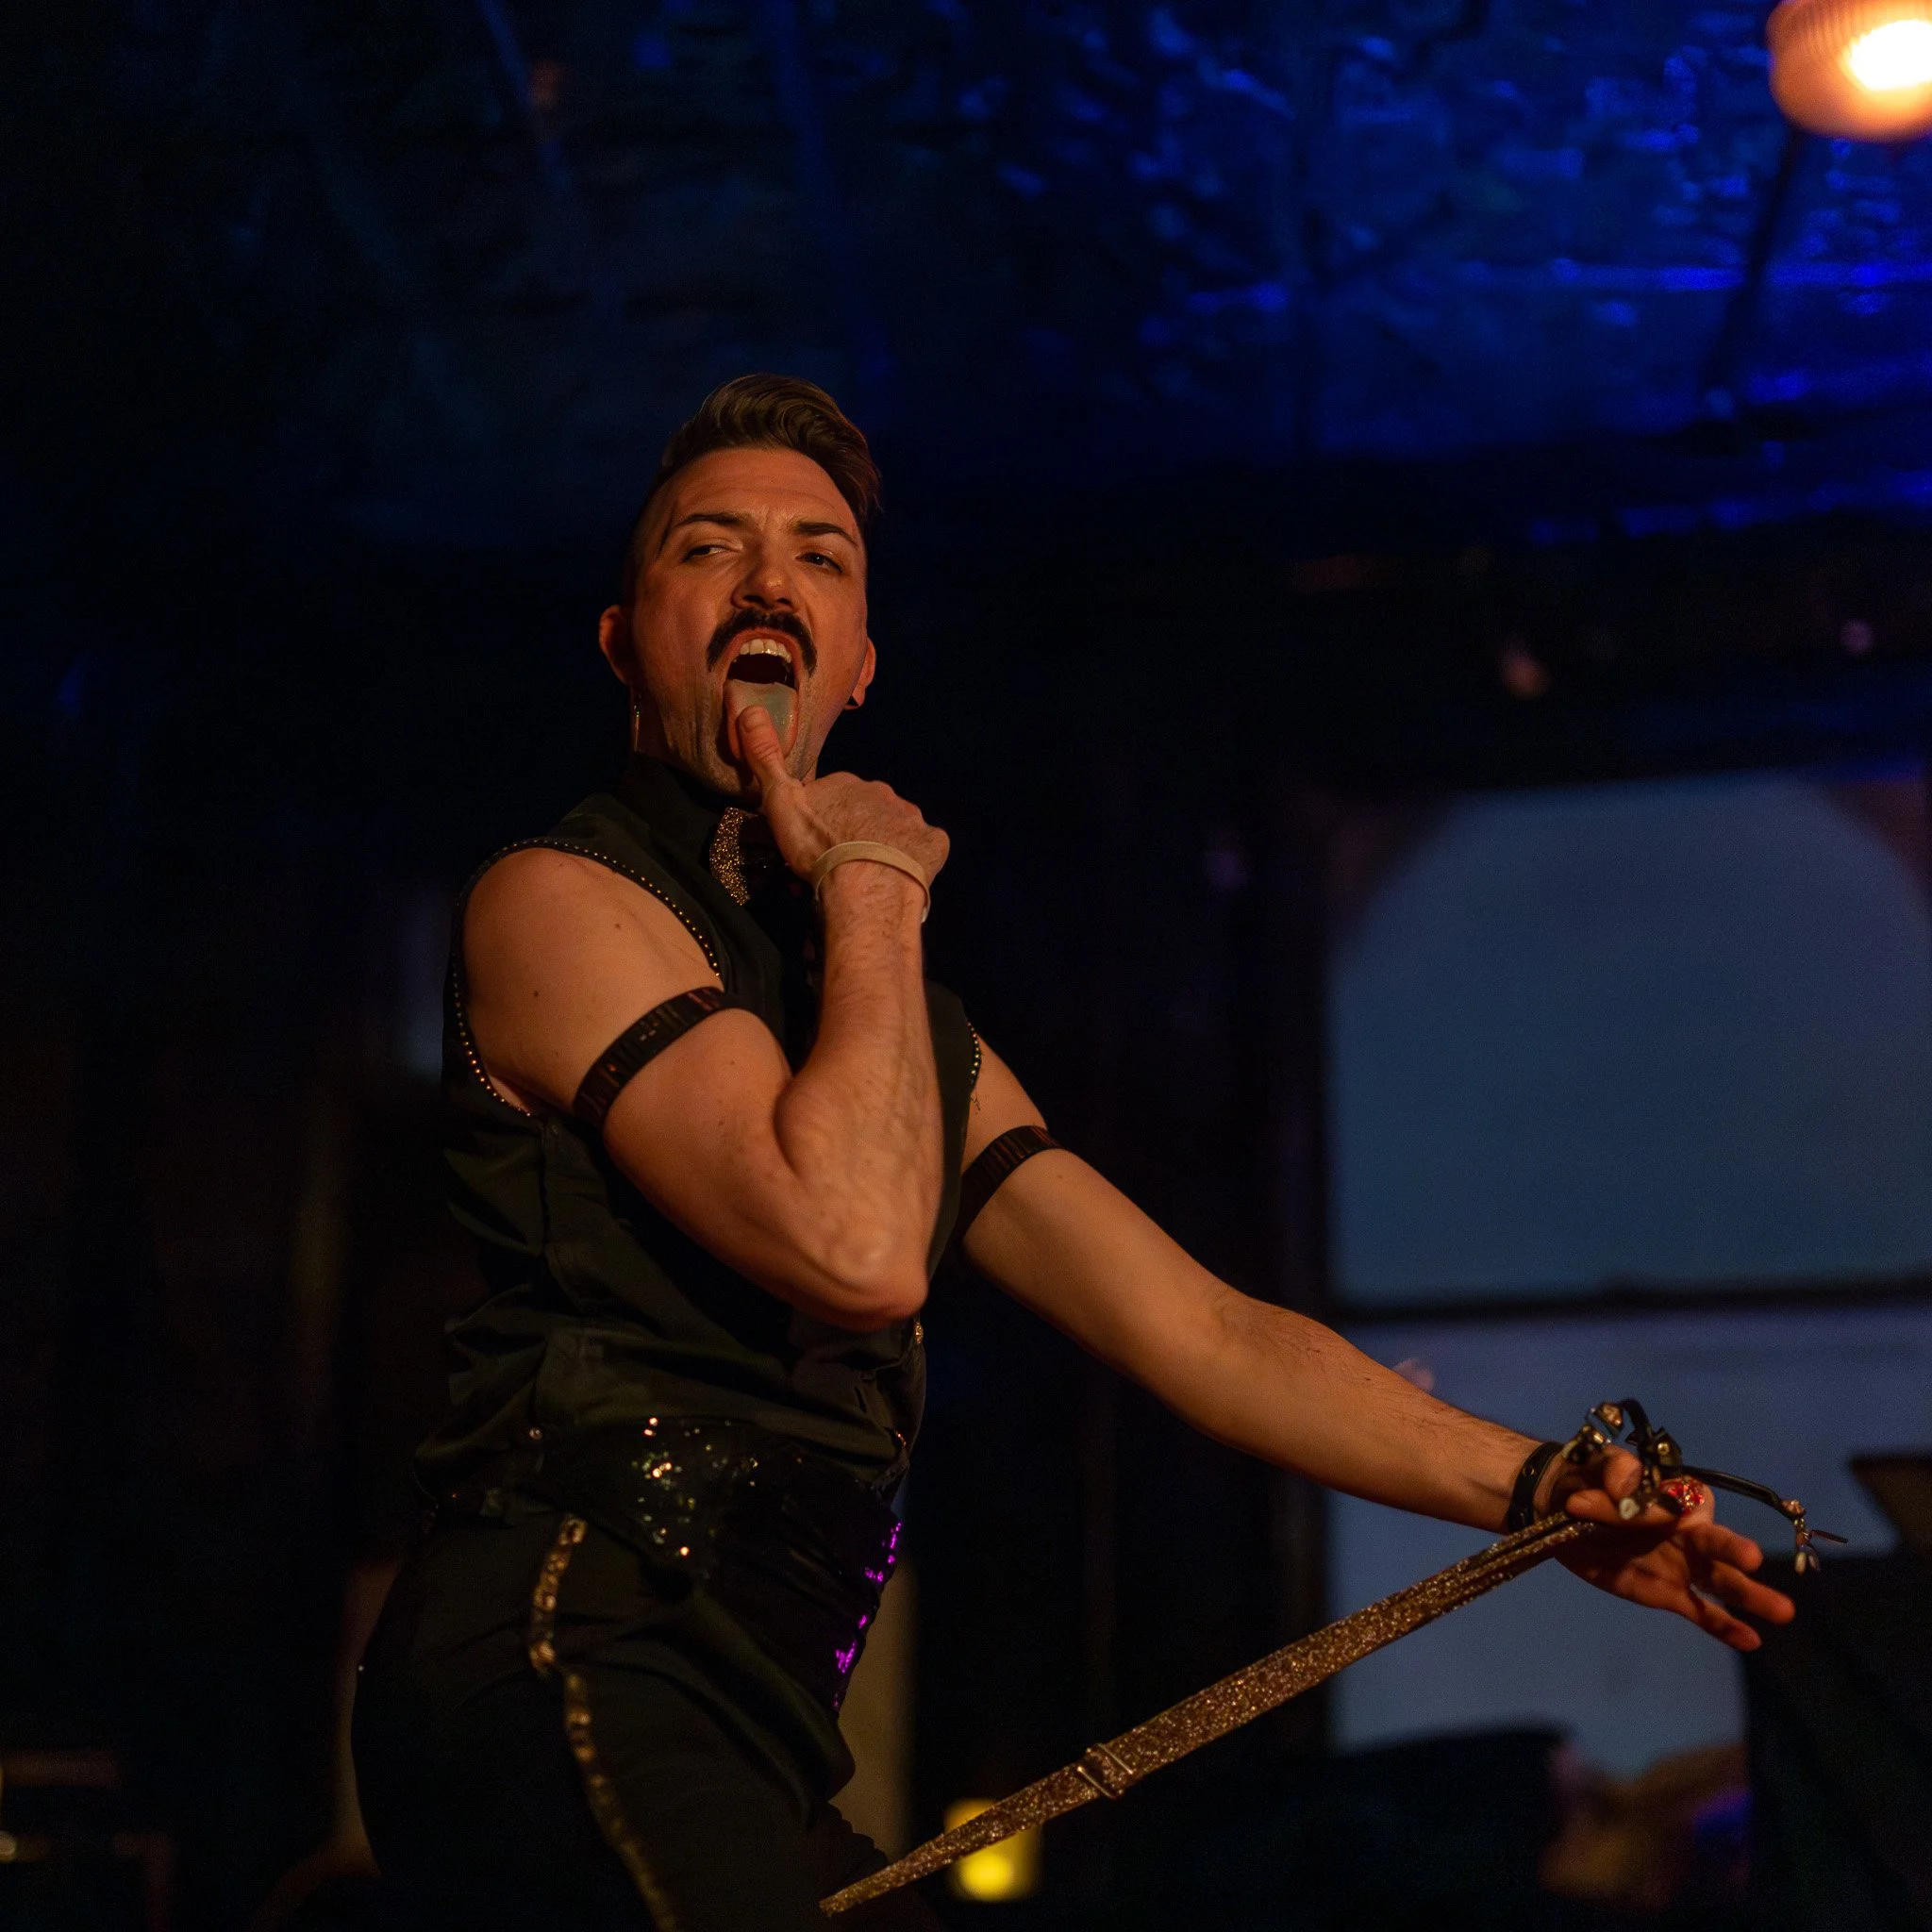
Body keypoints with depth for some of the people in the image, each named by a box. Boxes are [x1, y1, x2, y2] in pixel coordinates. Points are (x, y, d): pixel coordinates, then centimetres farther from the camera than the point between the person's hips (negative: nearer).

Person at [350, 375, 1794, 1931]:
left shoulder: (921, 1036, 23)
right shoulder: (557, 900, -1)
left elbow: (1197, 1332, 19)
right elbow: (856, 1248, -16)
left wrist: (1530, 1487, 10)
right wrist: (875, 891, -2)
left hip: (744, 1738, 8)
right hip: (568, 1662, -8)